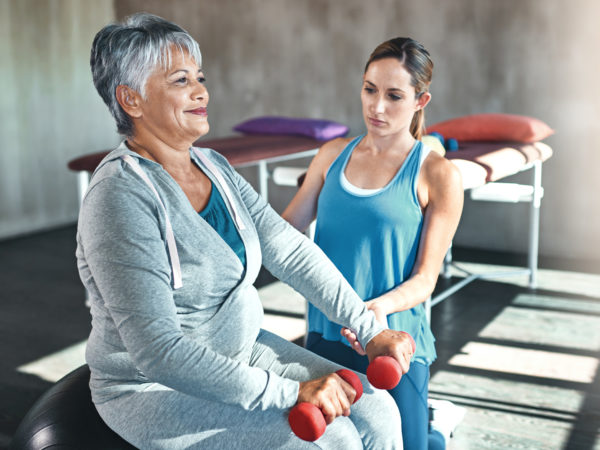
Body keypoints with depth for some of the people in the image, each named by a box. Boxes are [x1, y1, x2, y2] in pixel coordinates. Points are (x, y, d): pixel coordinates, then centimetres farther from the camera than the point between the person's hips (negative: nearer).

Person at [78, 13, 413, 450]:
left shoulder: (214, 167, 2)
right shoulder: (120, 197, -24)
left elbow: (290, 251, 1)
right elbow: (157, 351, -29)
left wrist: (371, 329, -5)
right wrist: (289, 392, -29)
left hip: (243, 349, 7)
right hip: (156, 390, -7)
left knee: (376, 413, -5)